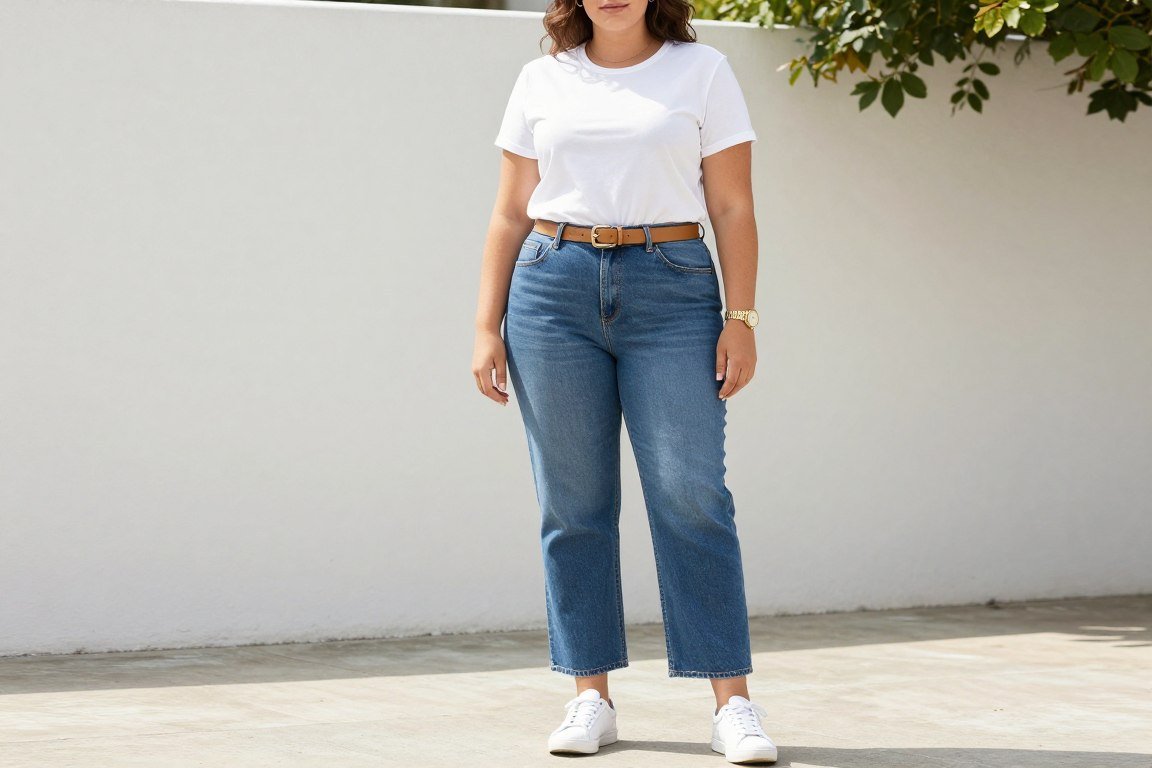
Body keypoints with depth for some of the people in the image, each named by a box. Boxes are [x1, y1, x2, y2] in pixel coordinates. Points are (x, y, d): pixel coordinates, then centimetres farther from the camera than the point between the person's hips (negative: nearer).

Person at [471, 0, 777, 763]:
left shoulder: (702, 71, 6)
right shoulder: (542, 81, 10)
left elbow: (732, 209, 3)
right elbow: (511, 216, 12)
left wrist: (741, 317, -5)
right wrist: (487, 326, 5)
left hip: (671, 291, -2)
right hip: (553, 290, 2)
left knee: (692, 495, -8)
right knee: (573, 503, 2)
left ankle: (734, 702, -6)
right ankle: (591, 697, 9)